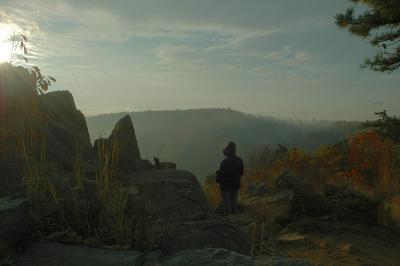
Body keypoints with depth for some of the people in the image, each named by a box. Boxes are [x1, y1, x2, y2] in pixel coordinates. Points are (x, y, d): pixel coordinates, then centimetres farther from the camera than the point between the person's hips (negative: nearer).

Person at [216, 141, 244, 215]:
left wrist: (218, 180, 2)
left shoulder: (224, 162, -25)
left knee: (226, 203, 6)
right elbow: (241, 172, 8)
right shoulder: (239, 161, -3)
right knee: (234, 202, 18)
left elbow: (221, 174, -19)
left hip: (226, 186, -6)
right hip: (236, 185, 6)